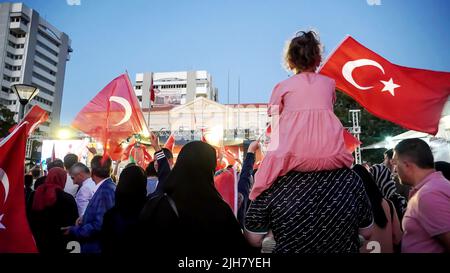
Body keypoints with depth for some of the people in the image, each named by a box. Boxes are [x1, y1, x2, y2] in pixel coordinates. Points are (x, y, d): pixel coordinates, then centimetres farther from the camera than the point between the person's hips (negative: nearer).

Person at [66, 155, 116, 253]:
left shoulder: (105, 191, -24)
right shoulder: (109, 187, 5)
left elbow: (99, 225, -27)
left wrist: (74, 231, -18)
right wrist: (85, 218, 10)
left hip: (96, 247, -8)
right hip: (97, 245, 8)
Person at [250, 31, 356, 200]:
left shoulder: (282, 87, 12)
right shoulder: (329, 83, 20)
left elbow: (275, 128, 9)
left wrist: (273, 154, 16)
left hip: (293, 156, -2)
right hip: (330, 154, 3)